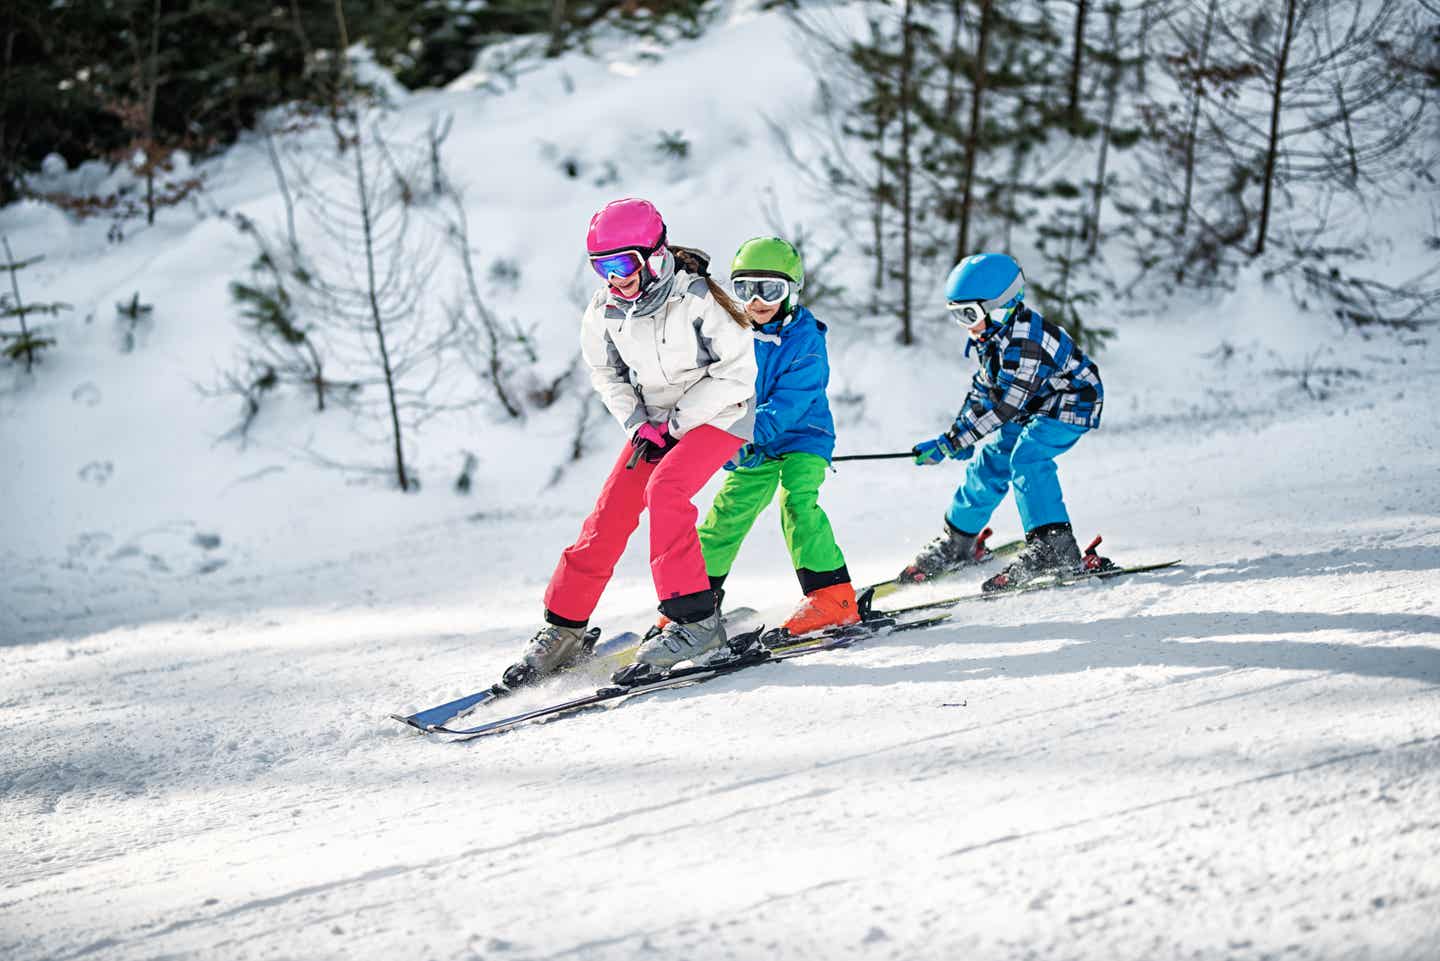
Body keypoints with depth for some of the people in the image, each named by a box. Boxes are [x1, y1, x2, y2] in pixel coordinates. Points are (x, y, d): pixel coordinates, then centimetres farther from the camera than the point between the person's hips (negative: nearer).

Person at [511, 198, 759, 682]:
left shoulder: (696, 299, -23)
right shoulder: (604, 312, -8)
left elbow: (737, 374, -18)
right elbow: (608, 374, 9)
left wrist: (675, 423, -19)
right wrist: (640, 427, -5)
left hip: (717, 416, -5)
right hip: (655, 421, 5)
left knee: (665, 488, -29)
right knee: (608, 515, -5)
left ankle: (696, 622, -28)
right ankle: (562, 629, 8)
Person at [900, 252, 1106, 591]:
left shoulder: (1024, 340, -33)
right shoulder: (991, 334, -2)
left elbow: (1005, 405, -36)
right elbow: (984, 386, 14)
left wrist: (950, 442, -36)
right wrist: (962, 434, 11)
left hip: (1070, 404, -9)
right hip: (1032, 408, 9)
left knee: (1026, 457, -28)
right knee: (990, 463, 7)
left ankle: (1054, 548, -29)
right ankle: (955, 543, 22)